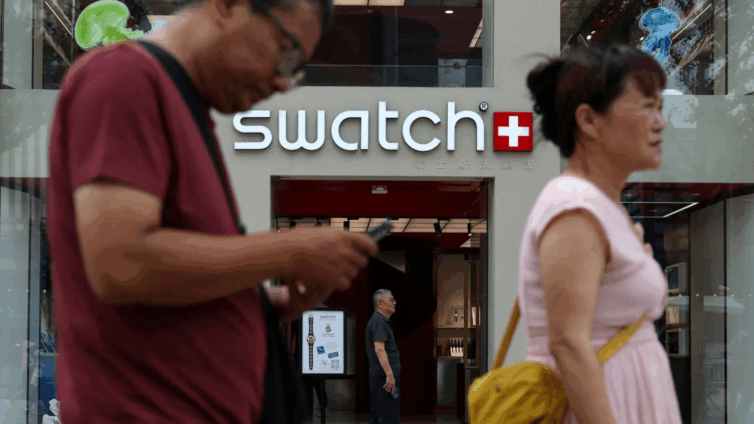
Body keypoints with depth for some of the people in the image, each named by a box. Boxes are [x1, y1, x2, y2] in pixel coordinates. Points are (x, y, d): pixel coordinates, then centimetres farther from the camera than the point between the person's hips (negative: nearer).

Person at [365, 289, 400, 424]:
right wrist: (390, 374, -29)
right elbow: (379, 349, -25)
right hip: (385, 376, -10)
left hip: (380, 376, 10)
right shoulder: (379, 321, -14)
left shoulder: (379, 320, 18)